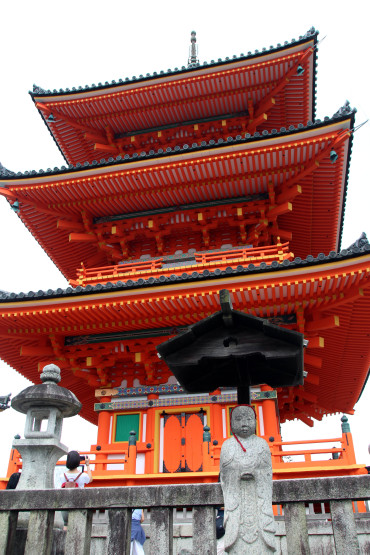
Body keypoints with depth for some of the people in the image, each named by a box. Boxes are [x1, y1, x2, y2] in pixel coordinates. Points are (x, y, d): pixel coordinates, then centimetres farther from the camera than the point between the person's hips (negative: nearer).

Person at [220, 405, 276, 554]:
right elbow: (224, 475, 8)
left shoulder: (262, 444, 7)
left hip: (258, 499, 1)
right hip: (236, 497, 0)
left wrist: (255, 474, -8)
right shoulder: (227, 445, 6)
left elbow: (268, 473, 7)